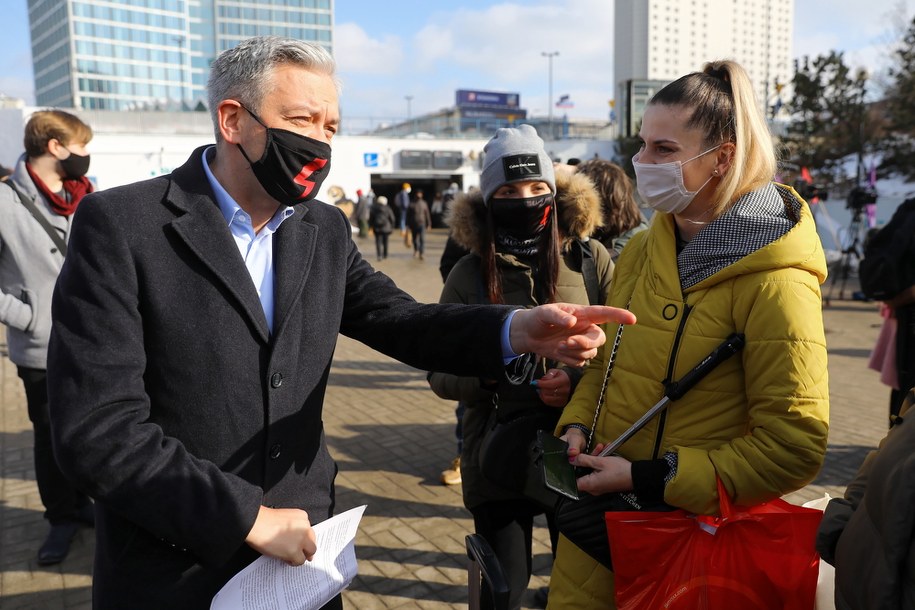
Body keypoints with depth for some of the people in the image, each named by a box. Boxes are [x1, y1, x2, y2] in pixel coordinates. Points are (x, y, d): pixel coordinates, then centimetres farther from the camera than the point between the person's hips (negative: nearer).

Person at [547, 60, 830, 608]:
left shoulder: (773, 282, -18)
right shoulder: (642, 252, 2)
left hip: (695, 538, -6)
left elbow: (794, 448, -19)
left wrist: (650, 478, -19)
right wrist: (578, 424, -3)